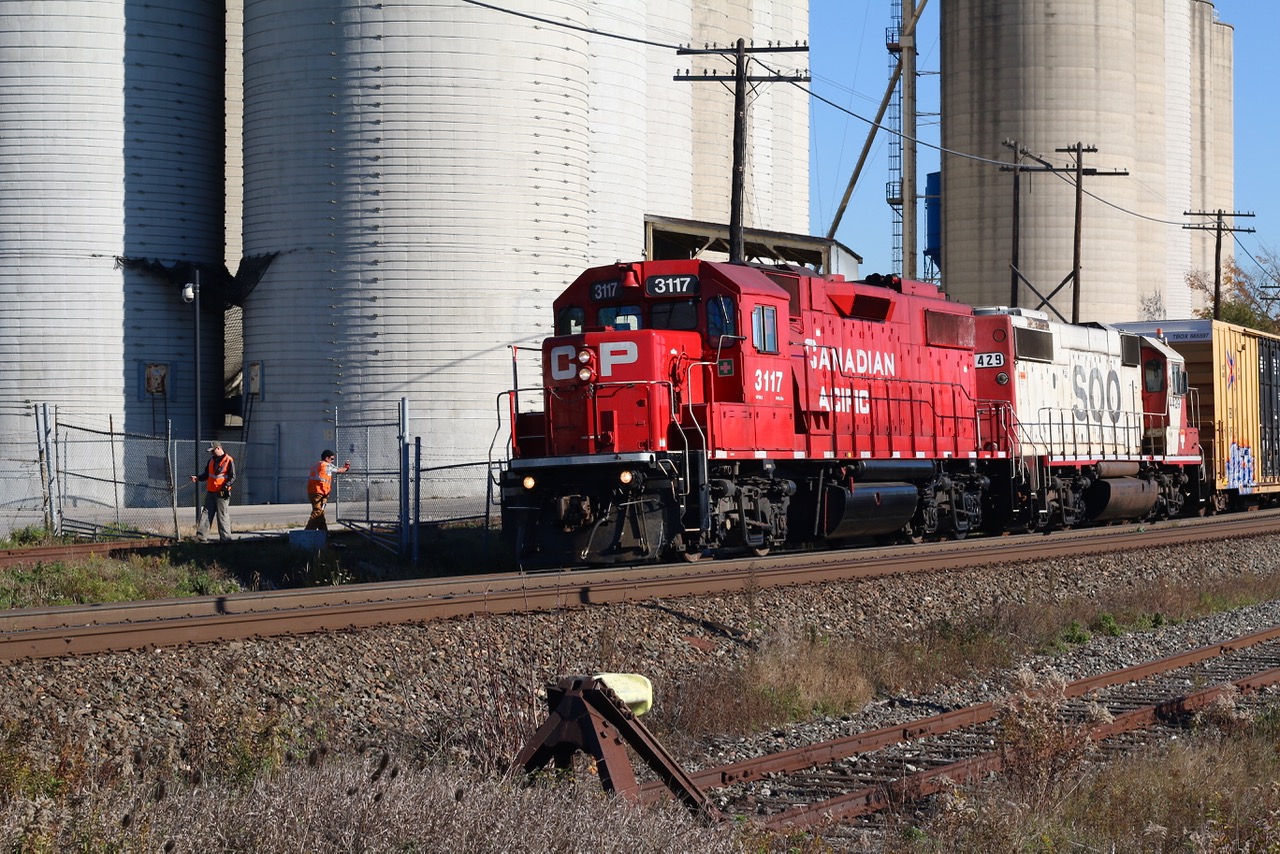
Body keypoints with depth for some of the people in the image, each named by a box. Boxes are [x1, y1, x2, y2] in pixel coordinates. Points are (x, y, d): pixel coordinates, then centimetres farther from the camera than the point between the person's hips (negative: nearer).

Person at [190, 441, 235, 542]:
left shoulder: (229, 461, -6)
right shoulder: (212, 460, 15)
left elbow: (233, 477, -9)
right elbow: (206, 474, 22)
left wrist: (227, 485, -23)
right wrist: (197, 477, 4)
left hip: (221, 493, -7)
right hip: (210, 492, 7)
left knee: (222, 515, -4)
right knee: (206, 513, 4)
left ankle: (225, 537, 1)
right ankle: (201, 536, 5)